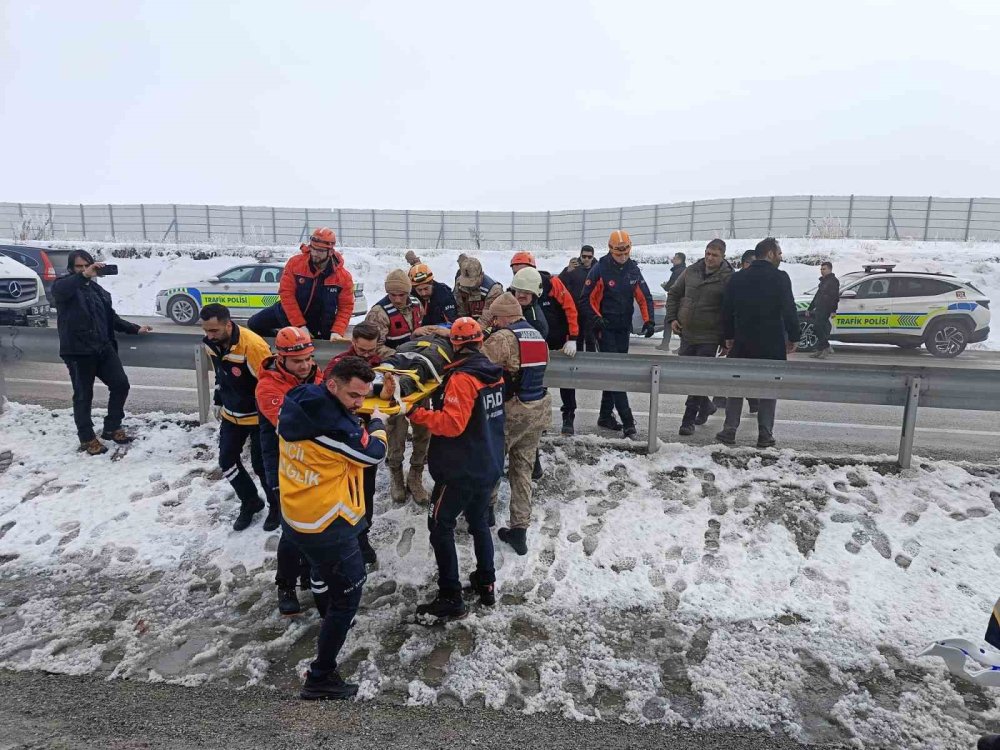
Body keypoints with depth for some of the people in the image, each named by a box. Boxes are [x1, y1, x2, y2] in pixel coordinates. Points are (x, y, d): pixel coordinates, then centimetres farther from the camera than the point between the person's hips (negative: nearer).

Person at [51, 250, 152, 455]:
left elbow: (112, 317, 21)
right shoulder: (63, 285, -1)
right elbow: (59, 290, -28)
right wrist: (84, 276, -42)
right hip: (78, 351, -6)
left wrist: (135, 329, 11)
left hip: (103, 347, 6)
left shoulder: (98, 289, 18)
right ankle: (87, 439, 14)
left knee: (121, 384, 3)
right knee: (83, 395, 2)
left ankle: (111, 428, 20)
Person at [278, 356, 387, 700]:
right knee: (347, 594, 7)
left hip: (295, 518, 9)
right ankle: (320, 678, 16)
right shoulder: (336, 426, -29)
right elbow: (374, 453, -12)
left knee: (326, 573, 33)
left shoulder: (296, 408, -5)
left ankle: (330, 619, 59)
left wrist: (358, 422, 3)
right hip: (326, 527, -9)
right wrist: (377, 425, 6)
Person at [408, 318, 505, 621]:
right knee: (479, 521, 22)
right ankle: (486, 584, 31)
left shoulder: (461, 378, -21)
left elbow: (452, 424, -26)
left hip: (461, 470, -8)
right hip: (490, 465, 8)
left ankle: (450, 598, 9)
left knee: (440, 526, 5)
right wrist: (441, 400, 14)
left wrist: (417, 414, -19)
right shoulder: (494, 373, 4)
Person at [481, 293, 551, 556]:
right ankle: (520, 529, 14)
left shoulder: (504, 337, -15)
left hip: (512, 410, -7)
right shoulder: (538, 336, 10)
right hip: (539, 409, 7)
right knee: (524, 468, 13)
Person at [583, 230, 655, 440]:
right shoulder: (600, 269, -9)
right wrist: (596, 318, -18)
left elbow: (644, 297, 8)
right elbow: (588, 298, -7)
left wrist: (648, 321, -3)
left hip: (624, 328, 6)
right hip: (605, 327, -6)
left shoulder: (633, 269, 7)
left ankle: (606, 416, 23)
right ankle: (627, 421, -11)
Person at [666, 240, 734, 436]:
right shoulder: (692, 271, 6)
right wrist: (672, 318, 5)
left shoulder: (729, 278, -7)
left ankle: (689, 420, 5)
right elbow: (674, 293, 16)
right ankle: (706, 405, 38)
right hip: (687, 333, 5)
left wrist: (727, 339, -8)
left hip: (709, 338, -5)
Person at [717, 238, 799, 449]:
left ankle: (729, 430, 8)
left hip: (742, 344, 3)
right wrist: (793, 337, 0)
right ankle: (765, 434, 7)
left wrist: (728, 337, 14)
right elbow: (789, 311, -9)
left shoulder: (737, 278, 6)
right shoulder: (780, 278, -7)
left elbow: (727, 311, 7)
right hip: (771, 344, -3)